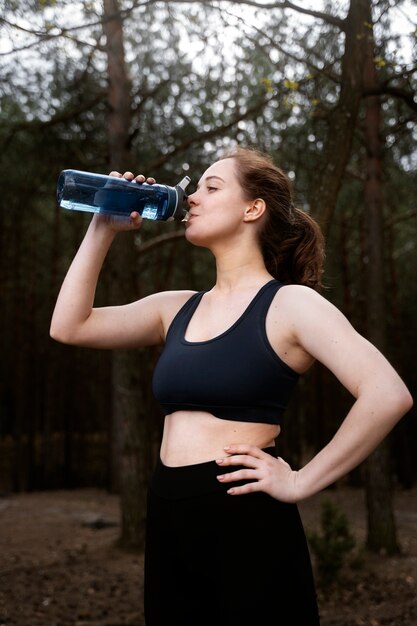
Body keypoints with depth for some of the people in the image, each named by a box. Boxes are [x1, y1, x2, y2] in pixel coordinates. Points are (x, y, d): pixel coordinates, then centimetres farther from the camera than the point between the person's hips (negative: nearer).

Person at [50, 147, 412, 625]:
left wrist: (301, 481, -15)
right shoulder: (178, 309, 11)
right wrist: (103, 230, 5)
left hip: (246, 522, -6)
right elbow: (69, 326, 8)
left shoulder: (289, 303, -8)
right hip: (168, 522, 7)